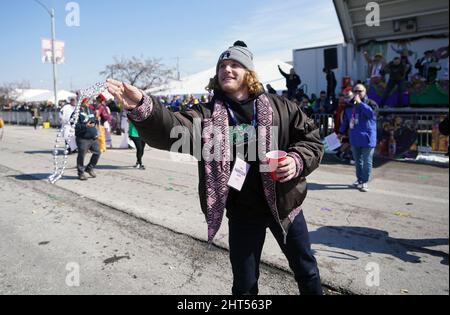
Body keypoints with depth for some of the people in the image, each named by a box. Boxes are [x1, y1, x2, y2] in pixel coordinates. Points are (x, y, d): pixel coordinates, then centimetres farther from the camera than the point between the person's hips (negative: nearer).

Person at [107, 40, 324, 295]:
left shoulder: (279, 106, -3)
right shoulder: (208, 115, -6)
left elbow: (312, 139, 2)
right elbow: (170, 129, -23)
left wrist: (297, 161, -18)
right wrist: (142, 107, -42)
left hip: (283, 204, 1)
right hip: (243, 212, 0)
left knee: (307, 270, 21)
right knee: (245, 282, 16)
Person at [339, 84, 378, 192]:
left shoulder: (371, 103, -4)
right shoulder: (349, 105, 10)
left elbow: (371, 113, -26)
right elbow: (345, 120, 19)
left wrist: (360, 103, -23)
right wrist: (342, 132, 19)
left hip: (367, 139, -5)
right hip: (354, 139, 5)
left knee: (367, 162, 0)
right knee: (357, 161, 14)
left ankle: (365, 182, 9)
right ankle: (359, 179, 27)